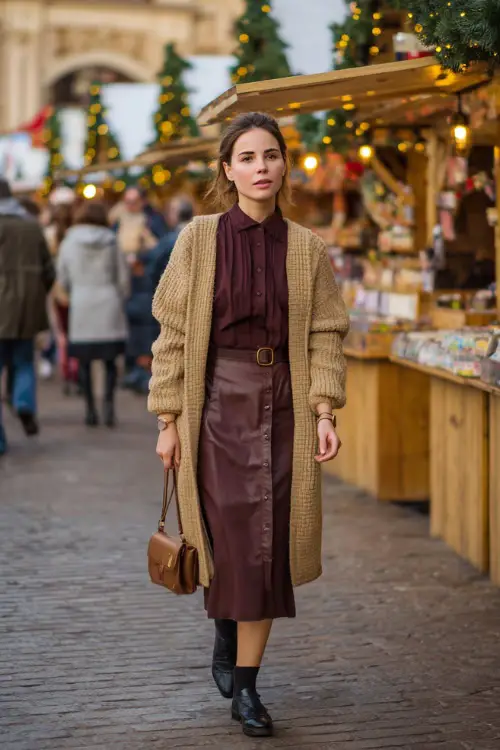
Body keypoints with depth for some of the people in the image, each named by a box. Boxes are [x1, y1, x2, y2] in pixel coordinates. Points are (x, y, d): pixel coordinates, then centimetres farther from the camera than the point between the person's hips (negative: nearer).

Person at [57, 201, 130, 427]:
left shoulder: (68, 243, -1)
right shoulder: (111, 243, 0)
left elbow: (63, 279, 5)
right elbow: (123, 277, 4)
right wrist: (120, 301, 19)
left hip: (81, 304, -1)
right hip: (109, 303, 1)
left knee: (84, 360, 7)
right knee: (110, 359, 7)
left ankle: (90, 409, 6)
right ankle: (109, 400, -12)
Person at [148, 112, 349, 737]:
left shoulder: (306, 248, 4)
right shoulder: (199, 239, -1)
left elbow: (325, 336, 3)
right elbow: (173, 334, 0)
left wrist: (325, 412, -8)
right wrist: (168, 421, -3)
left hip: (281, 406, 2)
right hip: (216, 403, -1)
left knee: (268, 545, 0)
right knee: (231, 539, 1)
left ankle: (245, 684, 11)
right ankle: (225, 632, 33)